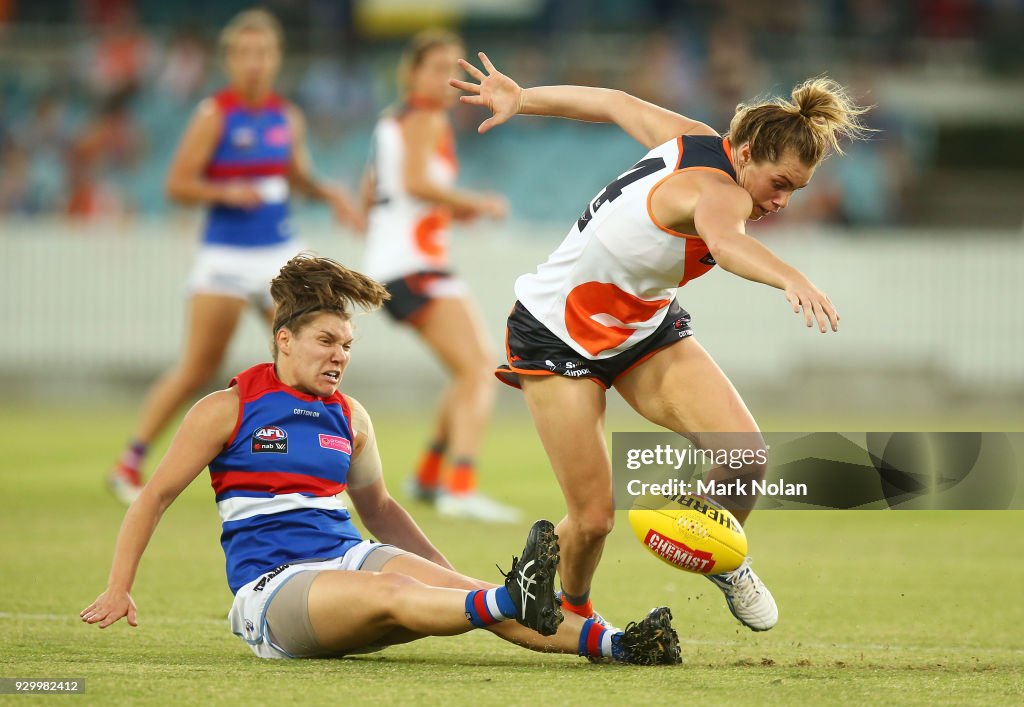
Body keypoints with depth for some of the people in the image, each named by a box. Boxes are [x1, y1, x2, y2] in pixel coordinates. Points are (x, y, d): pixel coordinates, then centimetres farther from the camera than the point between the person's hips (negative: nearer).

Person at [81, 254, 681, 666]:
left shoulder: (350, 418, 18)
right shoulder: (228, 411, 3)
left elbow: (378, 508, 30)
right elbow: (156, 496, 6)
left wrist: (449, 575, 22)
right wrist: (119, 592, -1)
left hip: (349, 558, 5)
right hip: (273, 588, -5)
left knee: (448, 589, -25)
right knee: (391, 592, -37)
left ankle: (611, 643, -44)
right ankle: (511, 603, -66)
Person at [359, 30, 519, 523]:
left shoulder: (393, 121, 20)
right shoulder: (426, 119, -7)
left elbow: (370, 198, 26)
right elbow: (416, 182, -23)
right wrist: (477, 204, -14)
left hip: (389, 262, 10)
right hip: (414, 264, -10)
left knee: (477, 366, 22)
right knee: (477, 370, -18)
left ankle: (429, 477, 27)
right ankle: (460, 489, -31)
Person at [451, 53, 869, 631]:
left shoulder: (698, 142, -8)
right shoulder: (720, 189, -34)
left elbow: (617, 104, 6)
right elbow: (723, 240, -59)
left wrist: (520, 99, 20)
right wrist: (791, 279, -79)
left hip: (646, 325, 8)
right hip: (556, 337, -8)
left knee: (746, 455, -15)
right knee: (593, 518, -8)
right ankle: (574, 610, 24)